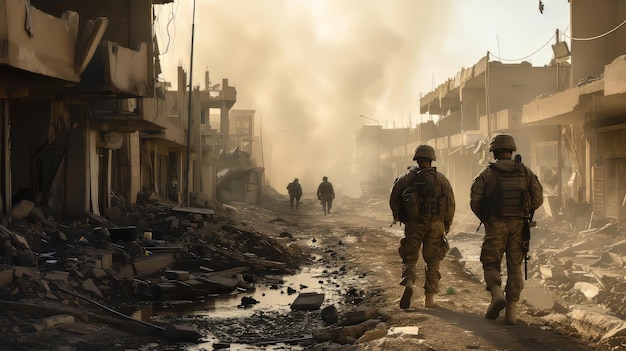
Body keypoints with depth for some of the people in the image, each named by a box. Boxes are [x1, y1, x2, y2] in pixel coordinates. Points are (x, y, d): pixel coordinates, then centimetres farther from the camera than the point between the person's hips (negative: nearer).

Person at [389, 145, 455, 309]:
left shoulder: (406, 178, 4)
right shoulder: (440, 179, 3)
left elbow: (394, 199, 1)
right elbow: (450, 203, -2)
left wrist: (399, 217, 18)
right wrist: (447, 225, 10)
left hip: (413, 224, 0)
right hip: (435, 224, 0)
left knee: (409, 258, 9)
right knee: (432, 261, 11)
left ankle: (408, 282, -20)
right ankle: (429, 297, 8)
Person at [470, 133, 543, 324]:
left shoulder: (487, 174, -1)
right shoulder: (525, 172, 5)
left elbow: (475, 201, -5)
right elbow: (538, 198, 1)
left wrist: (485, 219, 13)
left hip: (496, 226, -2)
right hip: (518, 225, 2)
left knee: (491, 264, 9)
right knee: (515, 268, 8)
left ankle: (496, 294, -17)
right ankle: (511, 310, 3)